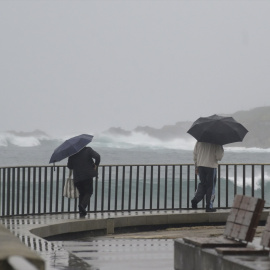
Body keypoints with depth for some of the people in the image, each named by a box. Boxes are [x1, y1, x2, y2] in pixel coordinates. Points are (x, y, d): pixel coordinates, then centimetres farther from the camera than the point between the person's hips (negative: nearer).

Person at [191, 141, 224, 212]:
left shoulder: (199, 142, 5)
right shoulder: (216, 143, -10)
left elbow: (194, 154, 9)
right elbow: (219, 157, -12)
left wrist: (196, 166, 18)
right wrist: (222, 150, 9)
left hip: (200, 165, 4)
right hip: (211, 166, -4)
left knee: (202, 184, 17)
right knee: (211, 186, 6)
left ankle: (196, 199, -5)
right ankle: (209, 206, 7)